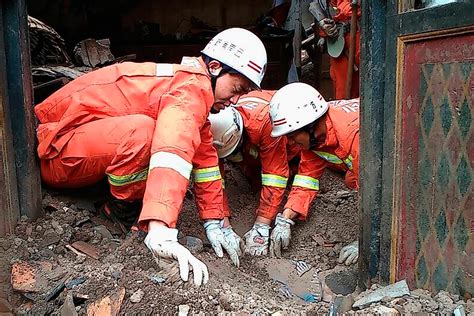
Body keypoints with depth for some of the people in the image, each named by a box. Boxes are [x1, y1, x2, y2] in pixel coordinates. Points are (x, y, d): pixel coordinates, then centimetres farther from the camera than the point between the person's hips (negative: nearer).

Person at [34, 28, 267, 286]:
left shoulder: (195, 90, 8)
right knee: (140, 133, -35)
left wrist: (214, 222, 4)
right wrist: (161, 234, -49)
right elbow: (174, 152, -40)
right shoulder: (194, 87, -22)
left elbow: (205, 158, 7)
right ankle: (121, 206, -9)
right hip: (52, 151, -8)